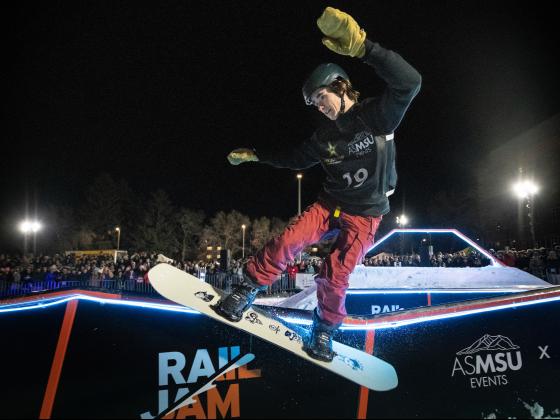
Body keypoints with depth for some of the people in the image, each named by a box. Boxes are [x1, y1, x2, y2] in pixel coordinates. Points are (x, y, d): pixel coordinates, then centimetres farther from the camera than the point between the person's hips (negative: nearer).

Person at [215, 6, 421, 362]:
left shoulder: (377, 115, -14)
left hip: (366, 213, -4)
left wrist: (364, 47, -44)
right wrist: (255, 155, 20)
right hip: (330, 203, 4)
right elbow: (295, 159, 21)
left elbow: (410, 82, -32)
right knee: (287, 242, -17)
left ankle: (325, 329, 15)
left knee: (334, 277, -10)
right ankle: (247, 291, -2)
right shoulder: (324, 137, 4)